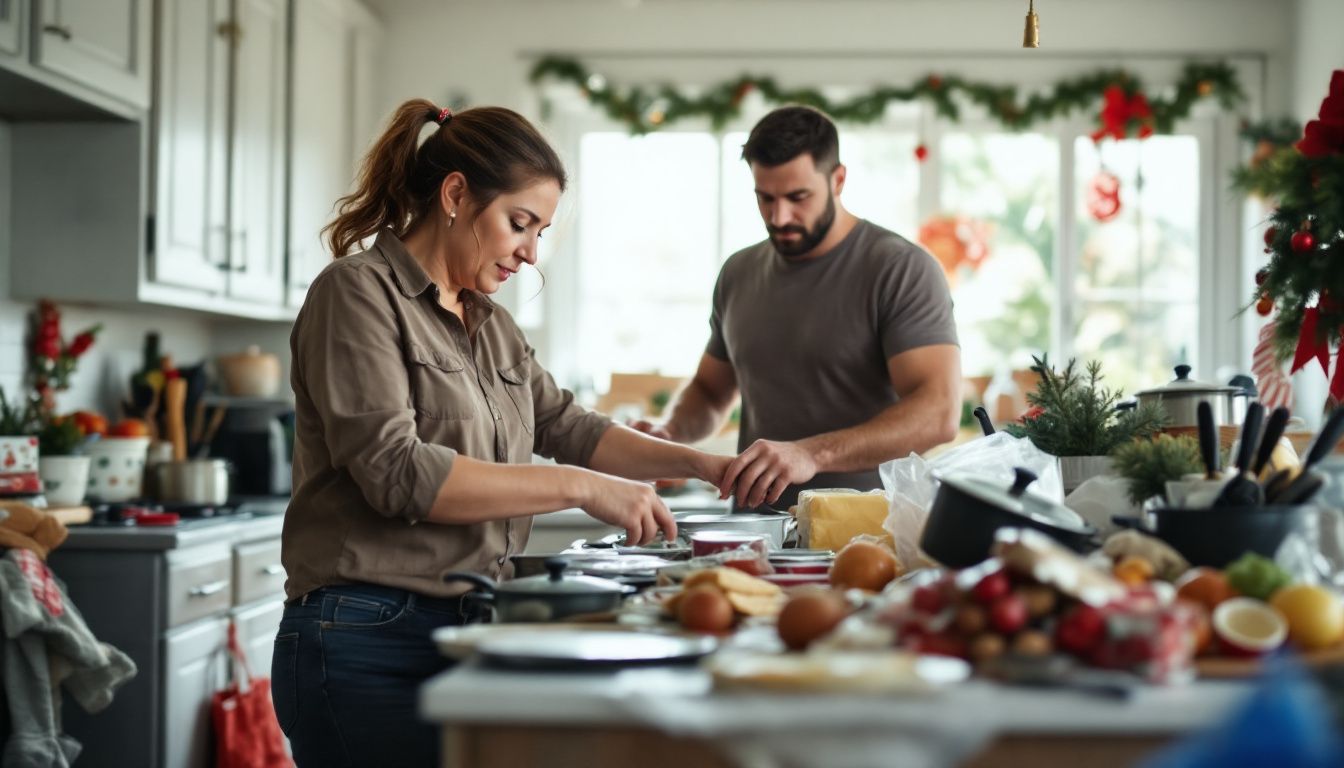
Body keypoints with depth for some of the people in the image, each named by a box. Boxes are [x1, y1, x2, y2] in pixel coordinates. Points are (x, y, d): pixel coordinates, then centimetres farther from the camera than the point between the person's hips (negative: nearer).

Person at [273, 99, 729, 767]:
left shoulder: (489, 323, 18)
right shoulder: (359, 293, -8)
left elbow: (567, 427, 21)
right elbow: (397, 472, -18)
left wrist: (699, 463, 8)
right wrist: (580, 488, -18)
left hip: (466, 634, 8)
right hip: (369, 643, -8)